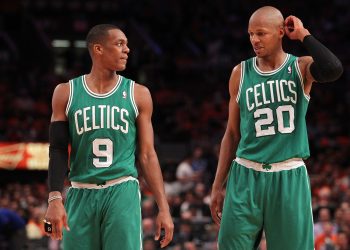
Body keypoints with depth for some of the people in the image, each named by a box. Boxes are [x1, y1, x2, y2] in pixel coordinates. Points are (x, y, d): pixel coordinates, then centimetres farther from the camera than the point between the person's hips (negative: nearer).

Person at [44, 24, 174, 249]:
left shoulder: (138, 94, 5)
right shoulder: (66, 93, 5)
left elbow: (147, 155, 6)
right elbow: (58, 150, 3)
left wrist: (164, 208, 0)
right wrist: (55, 199, -9)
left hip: (123, 192, -1)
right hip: (81, 195, 1)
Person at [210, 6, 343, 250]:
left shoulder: (300, 67, 0)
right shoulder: (241, 73, 6)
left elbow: (333, 70, -24)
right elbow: (232, 133, 12)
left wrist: (303, 35, -13)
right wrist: (218, 185, 10)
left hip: (289, 177, -2)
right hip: (246, 176, 2)